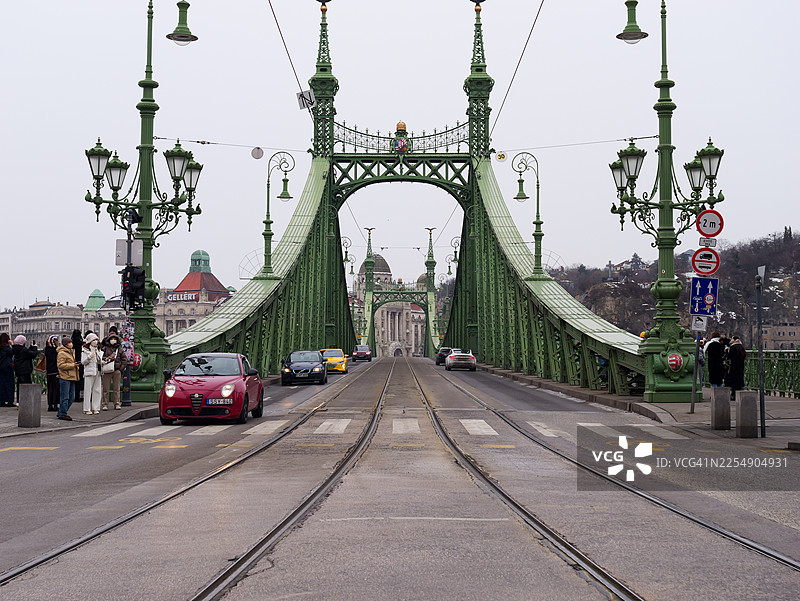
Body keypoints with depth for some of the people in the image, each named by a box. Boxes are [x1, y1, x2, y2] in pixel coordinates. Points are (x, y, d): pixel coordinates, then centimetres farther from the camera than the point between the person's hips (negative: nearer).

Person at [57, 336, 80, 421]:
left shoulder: (72, 352, 19)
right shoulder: (61, 353, -10)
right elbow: (61, 365, -19)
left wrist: (77, 367, 12)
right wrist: (72, 365, -20)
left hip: (72, 378, 9)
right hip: (65, 378, -9)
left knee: (72, 397, 11)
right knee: (65, 397, -5)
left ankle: (61, 413, 19)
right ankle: (62, 414, 2)